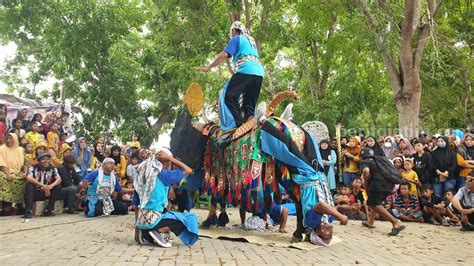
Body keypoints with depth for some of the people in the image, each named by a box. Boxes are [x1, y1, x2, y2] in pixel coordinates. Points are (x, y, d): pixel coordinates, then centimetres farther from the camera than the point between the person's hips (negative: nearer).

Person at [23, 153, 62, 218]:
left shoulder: (52, 169, -1)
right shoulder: (33, 168, -9)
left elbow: (59, 179, -14)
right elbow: (29, 178, -29)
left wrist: (51, 186, -36)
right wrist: (43, 186, -37)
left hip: (46, 193, 3)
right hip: (35, 193, -2)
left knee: (58, 186, -18)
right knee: (29, 184, -29)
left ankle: (49, 210, -14)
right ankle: (28, 211, -31)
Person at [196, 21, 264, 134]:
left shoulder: (237, 39, 8)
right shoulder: (251, 41, 31)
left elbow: (224, 54, -1)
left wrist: (209, 67, 4)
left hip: (246, 70, -8)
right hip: (259, 72, 8)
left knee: (229, 95, -9)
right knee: (250, 103, 9)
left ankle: (239, 123, -21)